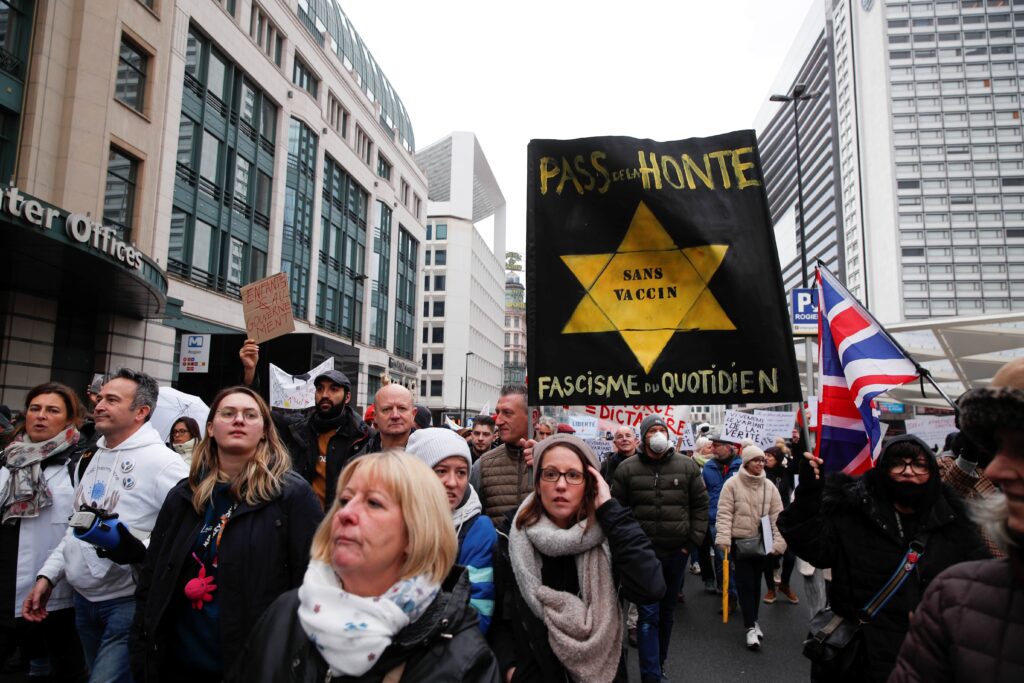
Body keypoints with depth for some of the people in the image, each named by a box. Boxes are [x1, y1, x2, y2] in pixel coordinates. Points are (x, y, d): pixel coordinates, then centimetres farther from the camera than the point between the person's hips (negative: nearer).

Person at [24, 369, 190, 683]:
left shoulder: (164, 462, -18)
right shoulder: (96, 457, 10)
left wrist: (142, 551, -34)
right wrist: (48, 575, 13)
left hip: (129, 603, -8)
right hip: (84, 599, 8)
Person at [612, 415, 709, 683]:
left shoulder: (687, 466, 1)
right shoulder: (627, 469, -3)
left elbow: (700, 505, 6)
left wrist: (694, 540, 1)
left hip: (677, 551, 2)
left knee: (667, 610, 18)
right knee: (648, 615, -4)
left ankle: (659, 661, 37)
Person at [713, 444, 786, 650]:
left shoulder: (769, 486, 3)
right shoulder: (732, 483, -9)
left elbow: (777, 516, 3)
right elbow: (724, 513, -10)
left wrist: (778, 543, -2)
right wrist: (724, 539, -16)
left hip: (761, 542, 4)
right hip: (739, 541, -4)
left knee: (756, 582, 15)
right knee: (745, 583, -4)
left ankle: (752, 621, 30)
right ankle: (751, 627, 1)